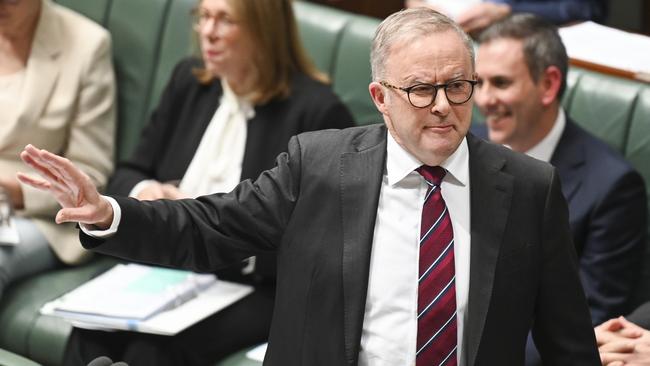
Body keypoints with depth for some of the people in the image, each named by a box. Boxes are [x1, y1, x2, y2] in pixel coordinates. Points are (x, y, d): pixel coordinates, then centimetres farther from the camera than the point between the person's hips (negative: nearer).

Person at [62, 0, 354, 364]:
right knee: (93, 333, -27)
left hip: (256, 287, -5)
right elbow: (127, 176, 17)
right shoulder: (189, 80, 11)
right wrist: (144, 193, -8)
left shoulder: (318, 112, -9)